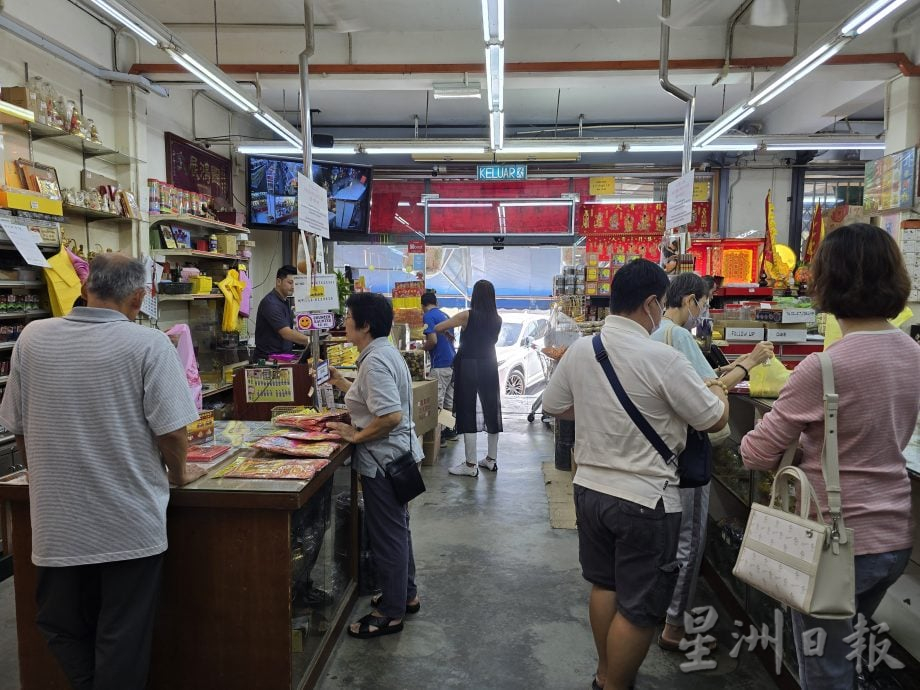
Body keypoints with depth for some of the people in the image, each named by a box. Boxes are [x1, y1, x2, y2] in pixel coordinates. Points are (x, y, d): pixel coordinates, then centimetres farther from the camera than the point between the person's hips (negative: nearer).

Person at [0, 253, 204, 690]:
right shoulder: (148, 344, -14)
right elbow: (171, 430, -15)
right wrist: (178, 474, 5)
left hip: (58, 523, 3)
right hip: (130, 523, -3)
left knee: (64, 631, 24)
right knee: (122, 643, 13)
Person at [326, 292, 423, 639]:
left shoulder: (375, 361, -23)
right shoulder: (385, 352, 9)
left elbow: (391, 416, -31)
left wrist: (357, 435, -20)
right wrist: (341, 383, 17)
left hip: (383, 458, -11)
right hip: (396, 455, 11)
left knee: (387, 535, 3)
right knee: (396, 529, 22)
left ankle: (391, 613, 18)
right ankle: (405, 594, 38)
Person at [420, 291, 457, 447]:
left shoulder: (428, 316, -9)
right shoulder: (445, 315, 17)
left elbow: (433, 341, -19)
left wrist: (422, 348, 0)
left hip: (440, 364, -9)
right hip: (452, 362, 9)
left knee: (437, 402, -3)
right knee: (449, 400, 15)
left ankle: (440, 436, 0)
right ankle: (451, 431, 23)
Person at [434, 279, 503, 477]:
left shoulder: (467, 316, -10)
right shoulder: (497, 319, 2)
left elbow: (437, 328, -4)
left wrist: (447, 329, 18)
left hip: (468, 366, -5)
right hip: (489, 366, 5)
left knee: (468, 413, -1)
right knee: (491, 410, 12)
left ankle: (470, 465, 0)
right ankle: (491, 460, 22)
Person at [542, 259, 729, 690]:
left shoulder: (579, 350, -3)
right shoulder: (662, 359, -20)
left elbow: (554, 406, 11)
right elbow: (715, 421, -9)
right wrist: (717, 391, 11)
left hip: (590, 488, 7)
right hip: (644, 498, -7)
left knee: (604, 584, 24)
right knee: (639, 608, 10)